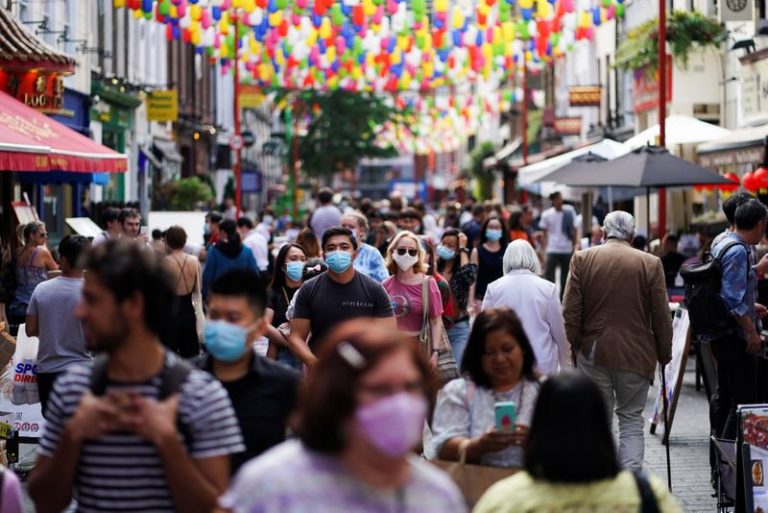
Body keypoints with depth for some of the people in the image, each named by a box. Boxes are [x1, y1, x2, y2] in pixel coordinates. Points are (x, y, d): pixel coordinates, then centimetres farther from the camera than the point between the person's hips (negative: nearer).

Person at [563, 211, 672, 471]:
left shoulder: (582, 259, -1)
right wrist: (664, 354, 9)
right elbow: (661, 316, -1)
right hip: (635, 354, -1)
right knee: (631, 419, 6)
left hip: (593, 352, 1)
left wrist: (574, 346, 9)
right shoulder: (651, 263, -3)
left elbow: (570, 311, -1)